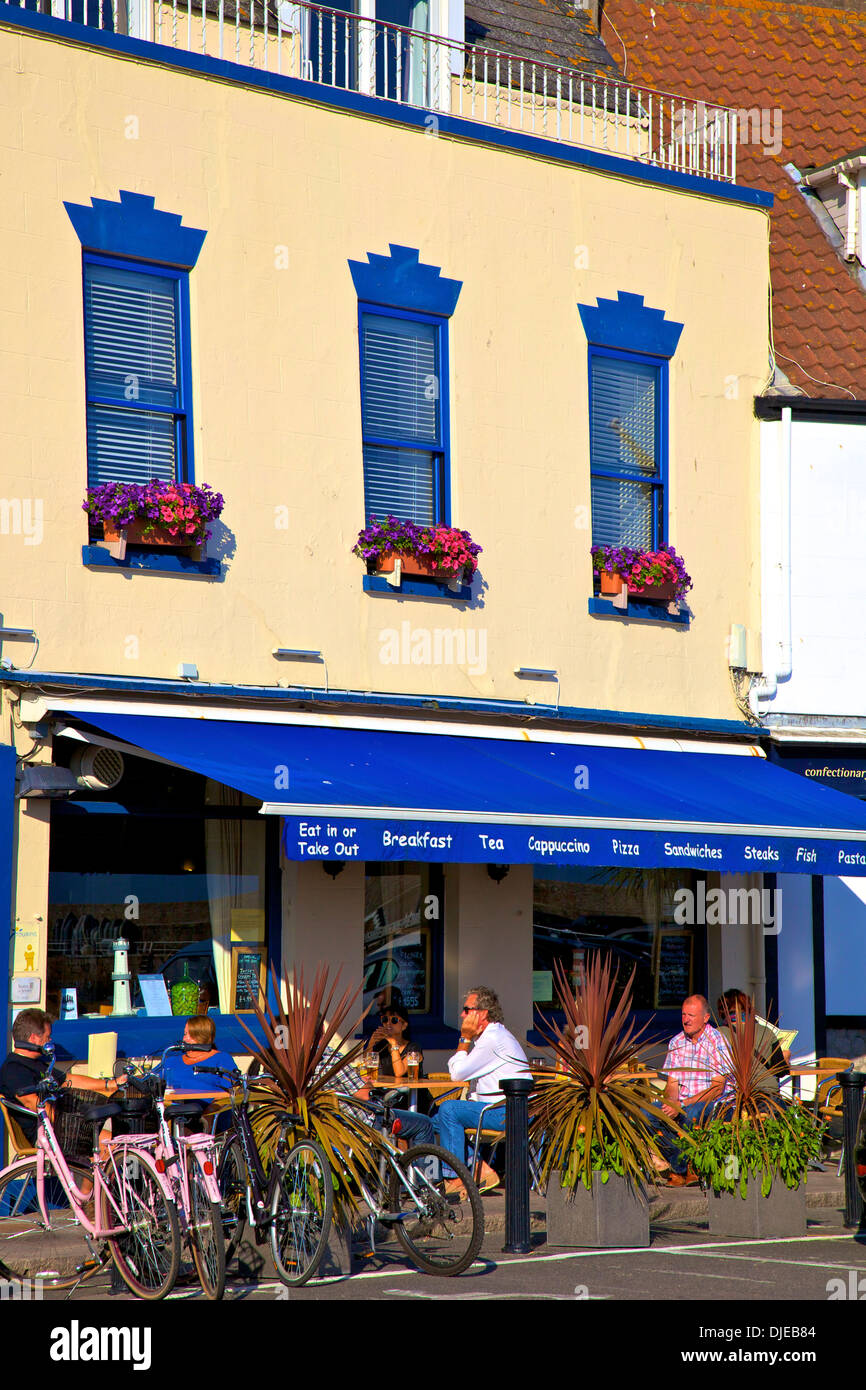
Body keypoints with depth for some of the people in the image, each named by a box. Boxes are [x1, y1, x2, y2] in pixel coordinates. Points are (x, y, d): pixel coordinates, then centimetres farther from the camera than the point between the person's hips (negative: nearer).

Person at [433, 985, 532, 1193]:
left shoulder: (494, 1039, -17)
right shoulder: (487, 1037, 18)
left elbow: (458, 1073, -15)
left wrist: (465, 1039, -6)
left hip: (509, 1113, -11)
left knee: (449, 1109, -21)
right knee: (438, 1120, 9)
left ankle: (457, 1179, -17)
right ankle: (481, 1171, 1)